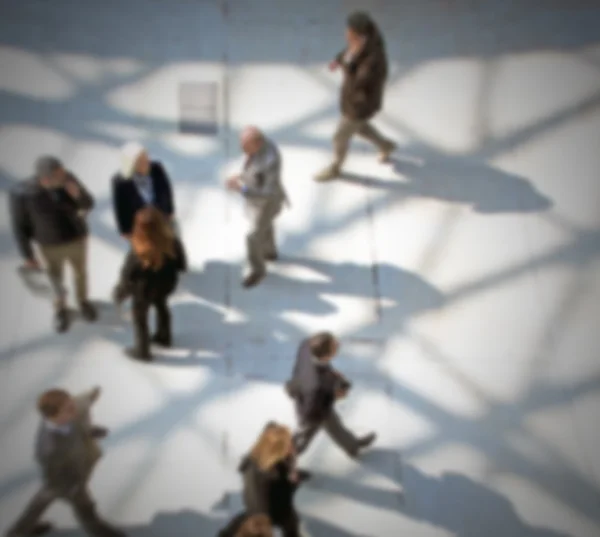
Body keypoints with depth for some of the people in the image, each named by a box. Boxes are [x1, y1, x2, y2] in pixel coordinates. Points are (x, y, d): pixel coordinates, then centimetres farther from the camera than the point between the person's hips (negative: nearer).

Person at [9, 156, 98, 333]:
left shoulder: (67, 178, -25)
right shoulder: (22, 194, -32)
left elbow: (88, 205, -12)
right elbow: (20, 226, -16)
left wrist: (78, 194, -35)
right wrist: (28, 257, -6)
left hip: (77, 238, 2)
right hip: (50, 244, -2)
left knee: (80, 272, 26)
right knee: (56, 278, 24)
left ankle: (82, 300, 56)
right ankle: (60, 308, 53)